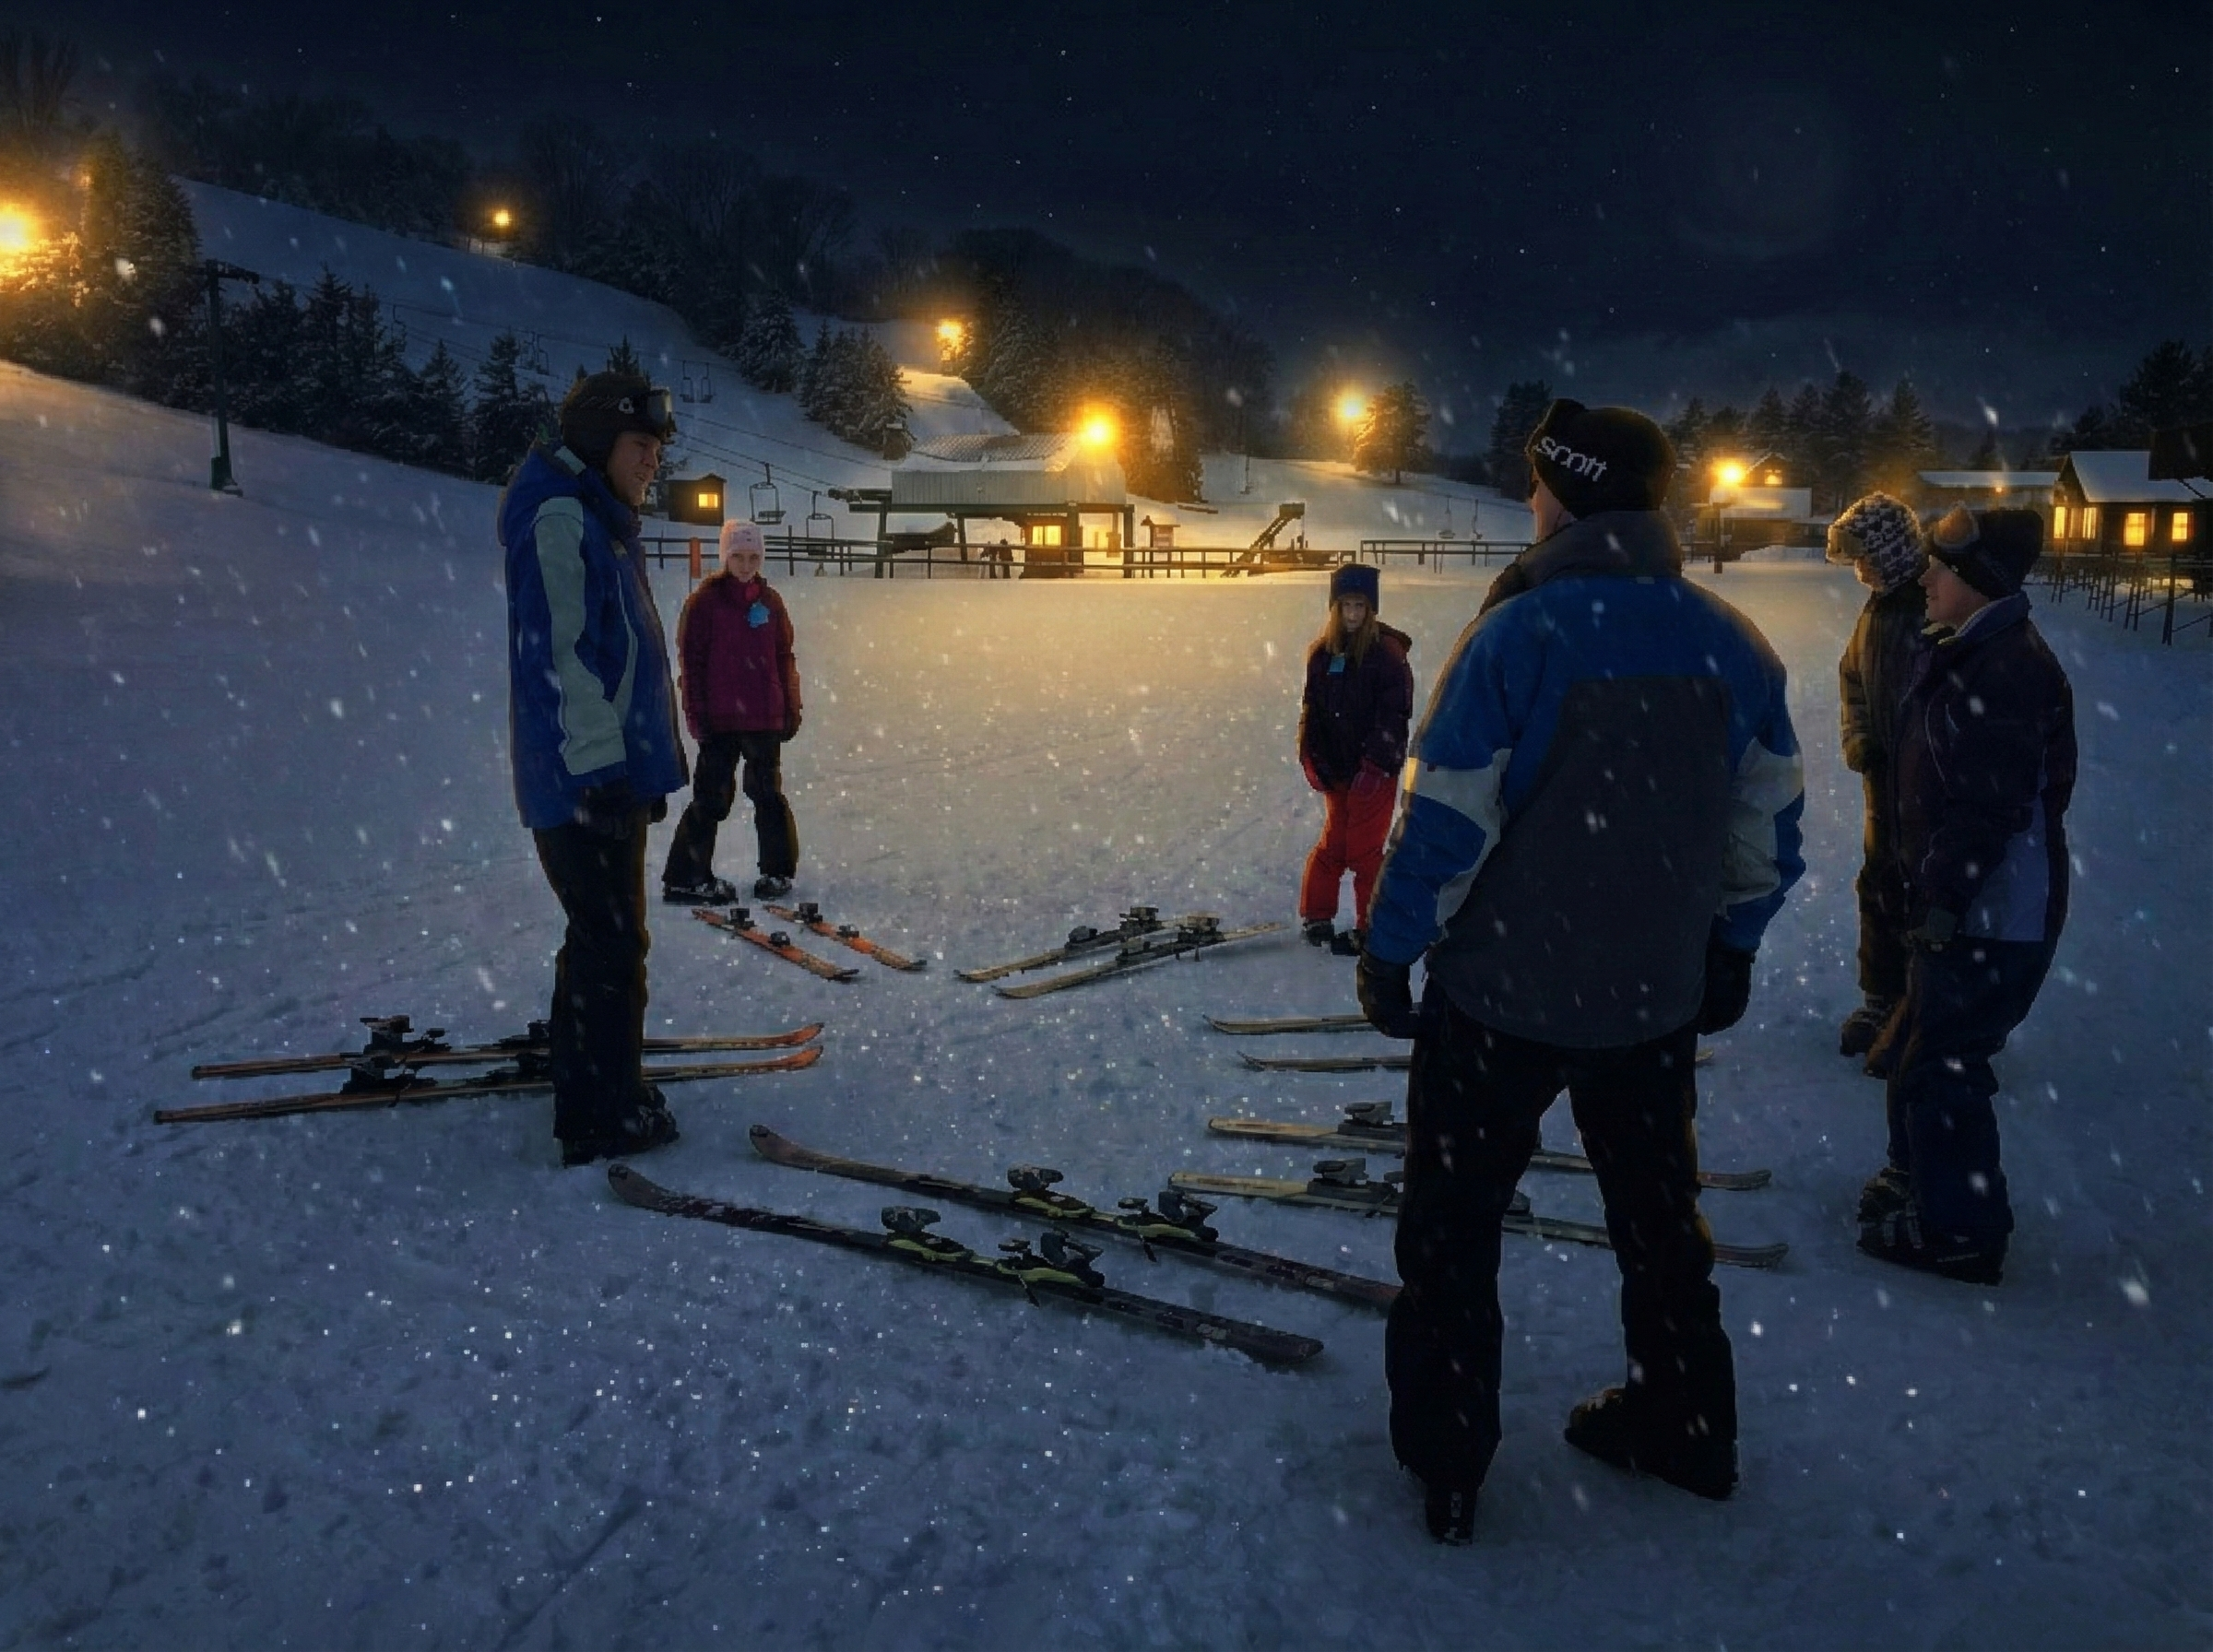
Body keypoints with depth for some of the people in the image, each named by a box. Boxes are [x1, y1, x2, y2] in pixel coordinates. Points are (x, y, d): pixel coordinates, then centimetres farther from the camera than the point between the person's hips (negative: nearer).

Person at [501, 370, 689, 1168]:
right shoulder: (557, 520, -14)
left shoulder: (599, 521, 17)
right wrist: (598, 769, -23)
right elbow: (557, 654, -22)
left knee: (603, 938, 18)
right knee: (612, 944, -5)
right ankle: (601, 1118, 4)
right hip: (584, 777, -10)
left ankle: (597, 1082, 31)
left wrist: (647, 766, 22)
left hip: (612, 771, 10)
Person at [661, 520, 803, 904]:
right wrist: (696, 714, -9)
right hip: (720, 719, -4)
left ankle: (777, 871, 21)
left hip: (765, 718, 4)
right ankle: (684, 878, 5)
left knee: (768, 794, 10)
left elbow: (784, 658, 14)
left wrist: (791, 709, 11)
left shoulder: (770, 601, 10)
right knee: (713, 798, -3)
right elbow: (691, 661, -5)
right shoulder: (705, 601, -3)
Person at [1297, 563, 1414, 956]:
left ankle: (1372, 928, 12)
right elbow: (1311, 709, 11)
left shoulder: (1386, 652, -10)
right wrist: (1311, 757, 3)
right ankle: (1316, 916, 27)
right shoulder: (1322, 652, 6)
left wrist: (1376, 762, -18)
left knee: (1363, 850, 0)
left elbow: (1394, 713, -14)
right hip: (1337, 767, 5)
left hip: (1374, 768, -5)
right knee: (1333, 844, 14)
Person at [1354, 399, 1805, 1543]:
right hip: (1659, 997, 5)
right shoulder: (1733, 645, -3)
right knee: (1657, 1210, 24)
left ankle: (1445, 1469, 21)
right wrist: (1731, 950, 19)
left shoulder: (1517, 635, -19)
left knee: (1452, 1226, 12)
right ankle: (1686, 1427, 40)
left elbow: (1446, 821, -18)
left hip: (1499, 995, -5)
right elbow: (1768, 827, 5)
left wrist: (1390, 952, -5)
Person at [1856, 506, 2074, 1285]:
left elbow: (1994, 805, -26)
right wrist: (1927, 883, 19)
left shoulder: (2009, 670, -22)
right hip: (1960, 900, 10)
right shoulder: (1968, 653, 11)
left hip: (1996, 915, -10)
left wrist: (1946, 896, -22)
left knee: (1939, 1064, -2)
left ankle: (1960, 1230, 11)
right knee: (1917, 1046, 21)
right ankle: (1918, 1177, 39)